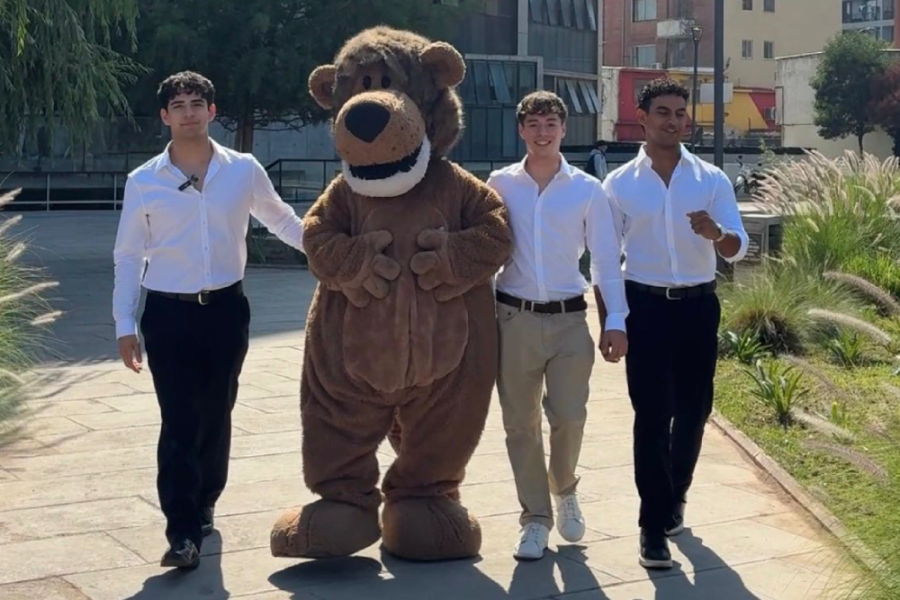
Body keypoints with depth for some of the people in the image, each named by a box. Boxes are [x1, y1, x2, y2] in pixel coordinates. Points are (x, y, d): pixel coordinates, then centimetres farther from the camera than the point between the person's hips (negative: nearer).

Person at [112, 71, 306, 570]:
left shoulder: (244, 171, 0)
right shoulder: (143, 182, -3)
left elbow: (280, 219, 17)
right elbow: (128, 258, 2)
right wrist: (124, 324, -1)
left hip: (226, 309, 2)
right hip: (168, 313, -2)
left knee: (215, 416, 11)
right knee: (179, 422, -7)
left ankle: (203, 506, 31)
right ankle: (183, 531, -5)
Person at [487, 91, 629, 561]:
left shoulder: (587, 189, 2)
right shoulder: (500, 185, 2)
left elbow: (605, 258, 2)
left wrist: (614, 320, -4)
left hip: (569, 319, 0)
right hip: (515, 318, 1)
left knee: (569, 417, -5)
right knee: (521, 423, 5)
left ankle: (564, 489, 26)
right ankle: (535, 517, 18)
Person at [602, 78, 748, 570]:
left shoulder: (712, 180, 1)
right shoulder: (619, 184, 0)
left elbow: (738, 249, -4)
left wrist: (717, 234, -28)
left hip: (698, 306, 2)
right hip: (645, 306, -2)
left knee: (693, 410, 12)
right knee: (652, 415, -3)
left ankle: (674, 496, 34)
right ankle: (654, 523, 2)